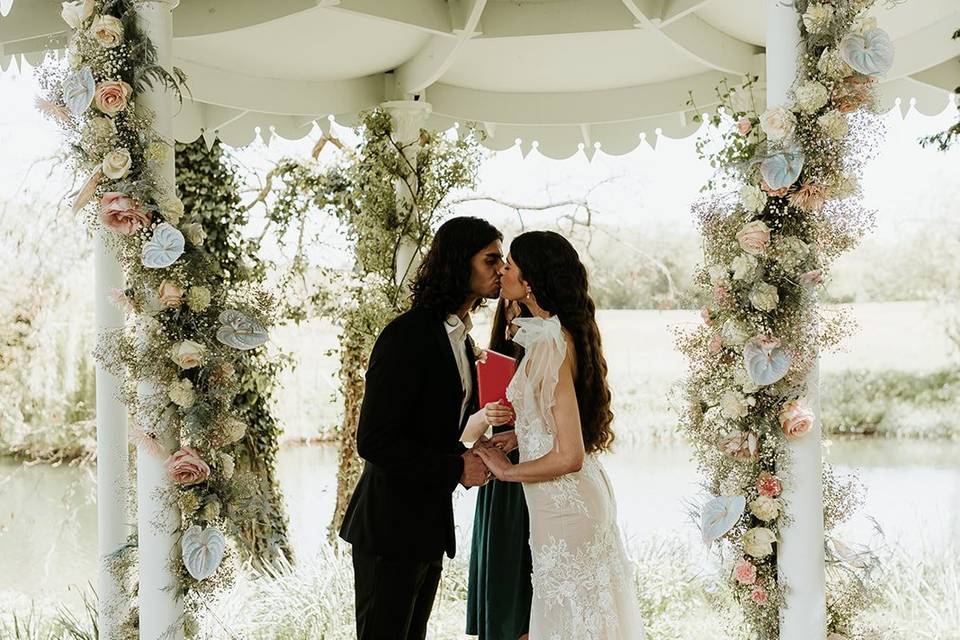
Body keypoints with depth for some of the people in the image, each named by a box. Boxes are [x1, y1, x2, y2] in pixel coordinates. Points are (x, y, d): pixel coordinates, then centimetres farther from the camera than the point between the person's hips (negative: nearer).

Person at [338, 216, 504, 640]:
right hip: (390, 529, -9)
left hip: (431, 526, 9)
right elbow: (373, 441, -23)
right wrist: (456, 468, -20)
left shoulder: (460, 338, 11)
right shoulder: (407, 335, -19)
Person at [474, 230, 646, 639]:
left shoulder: (550, 344, -22)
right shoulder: (557, 334, 7)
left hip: (562, 504, -9)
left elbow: (569, 456, -24)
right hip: (579, 497, 9)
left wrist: (507, 471, -12)